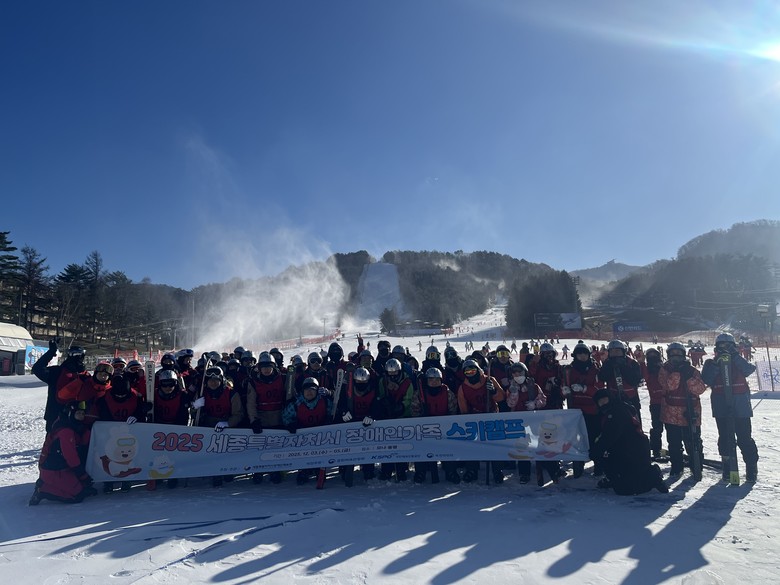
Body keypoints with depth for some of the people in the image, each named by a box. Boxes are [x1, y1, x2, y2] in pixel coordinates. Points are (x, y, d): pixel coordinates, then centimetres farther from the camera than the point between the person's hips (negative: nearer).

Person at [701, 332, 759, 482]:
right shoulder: (711, 363, 9)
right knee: (725, 438, 5)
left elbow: (749, 370, -10)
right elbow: (706, 380, -6)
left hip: (740, 406, 0)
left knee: (744, 437, -2)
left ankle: (751, 468, 7)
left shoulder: (739, 361, 11)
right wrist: (716, 364, -16)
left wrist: (735, 356, -17)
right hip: (721, 406, 1)